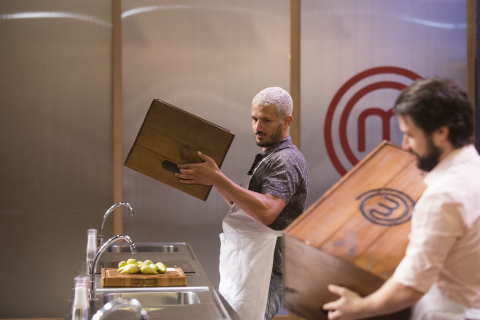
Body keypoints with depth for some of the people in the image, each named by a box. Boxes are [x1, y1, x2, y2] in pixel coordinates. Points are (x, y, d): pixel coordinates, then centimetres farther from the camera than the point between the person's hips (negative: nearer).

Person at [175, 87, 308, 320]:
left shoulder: (286, 160, -13)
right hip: (244, 266, 10)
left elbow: (266, 211, -28)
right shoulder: (268, 158, 20)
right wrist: (215, 180, 9)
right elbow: (242, 204, 22)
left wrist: (218, 179, -28)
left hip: (263, 272, -10)